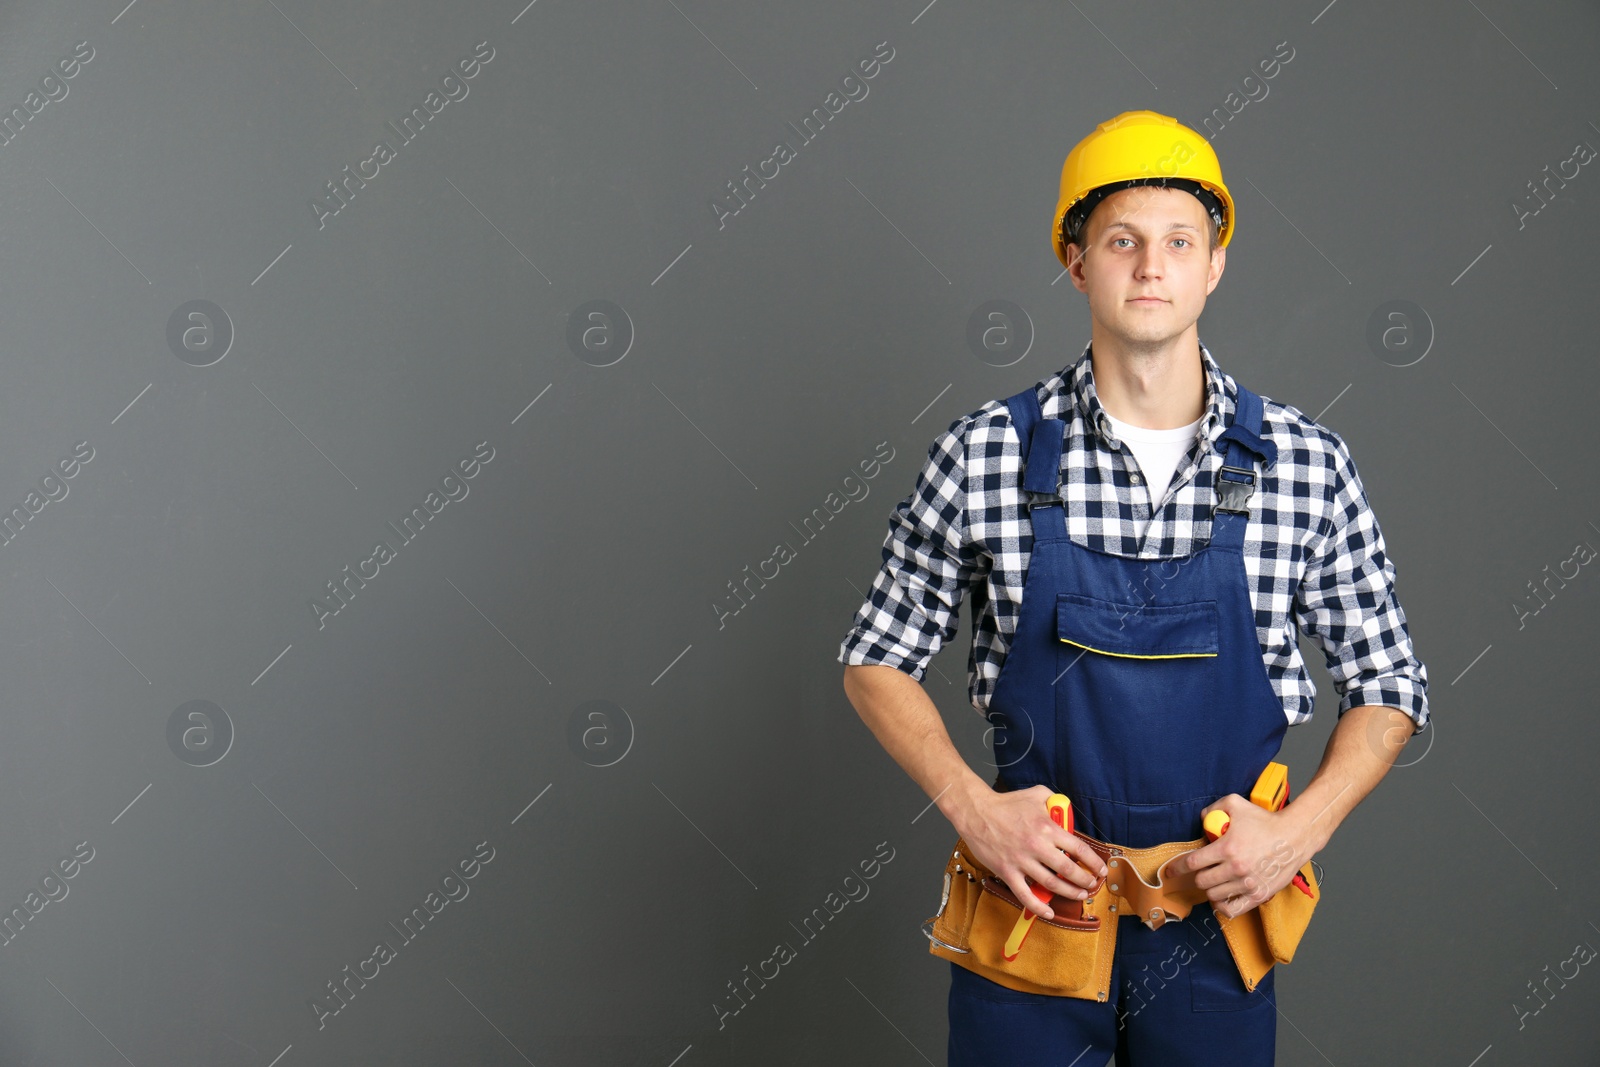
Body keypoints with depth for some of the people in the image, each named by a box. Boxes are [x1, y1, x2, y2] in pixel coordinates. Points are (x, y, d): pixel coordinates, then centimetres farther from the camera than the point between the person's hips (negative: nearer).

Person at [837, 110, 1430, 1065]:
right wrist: (972, 807, -11)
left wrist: (1301, 828, -10)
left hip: (1219, 908, 1)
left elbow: (1388, 687, 4)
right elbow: (878, 662, 2)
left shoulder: (1306, 464, -5)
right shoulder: (987, 455, -7)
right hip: (1031, 891, -1)